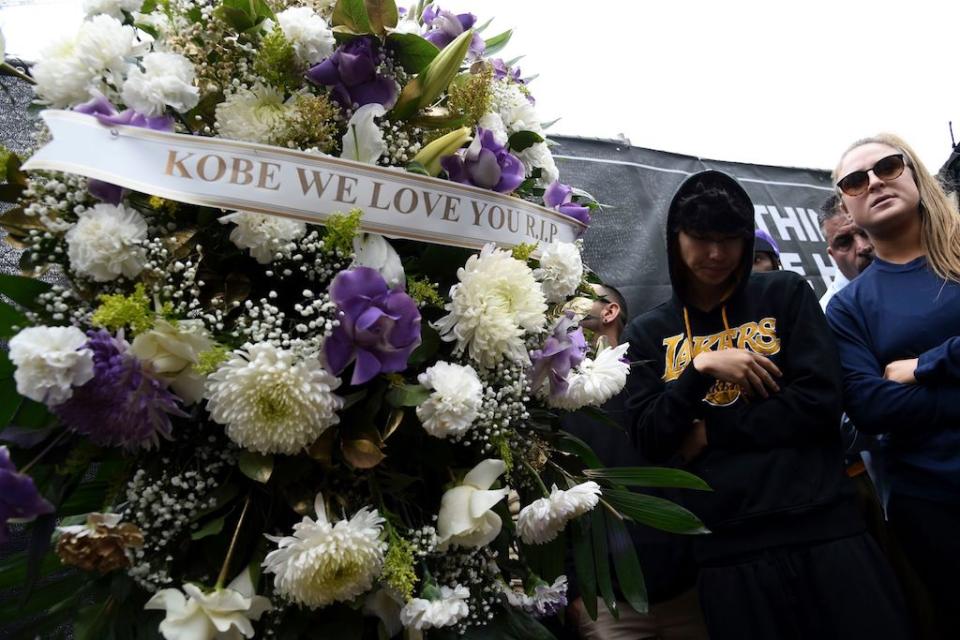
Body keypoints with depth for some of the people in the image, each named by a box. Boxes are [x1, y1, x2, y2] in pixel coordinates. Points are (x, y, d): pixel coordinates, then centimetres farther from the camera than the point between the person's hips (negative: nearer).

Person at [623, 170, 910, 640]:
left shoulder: (786, 294, 5)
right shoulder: (648, 333, 6)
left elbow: (820, 403, -5)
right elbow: (649, 441, -2)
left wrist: (710, 433, -8)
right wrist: (700, 367, -14)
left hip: (825, 528, 0)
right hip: (727, 548, 0)